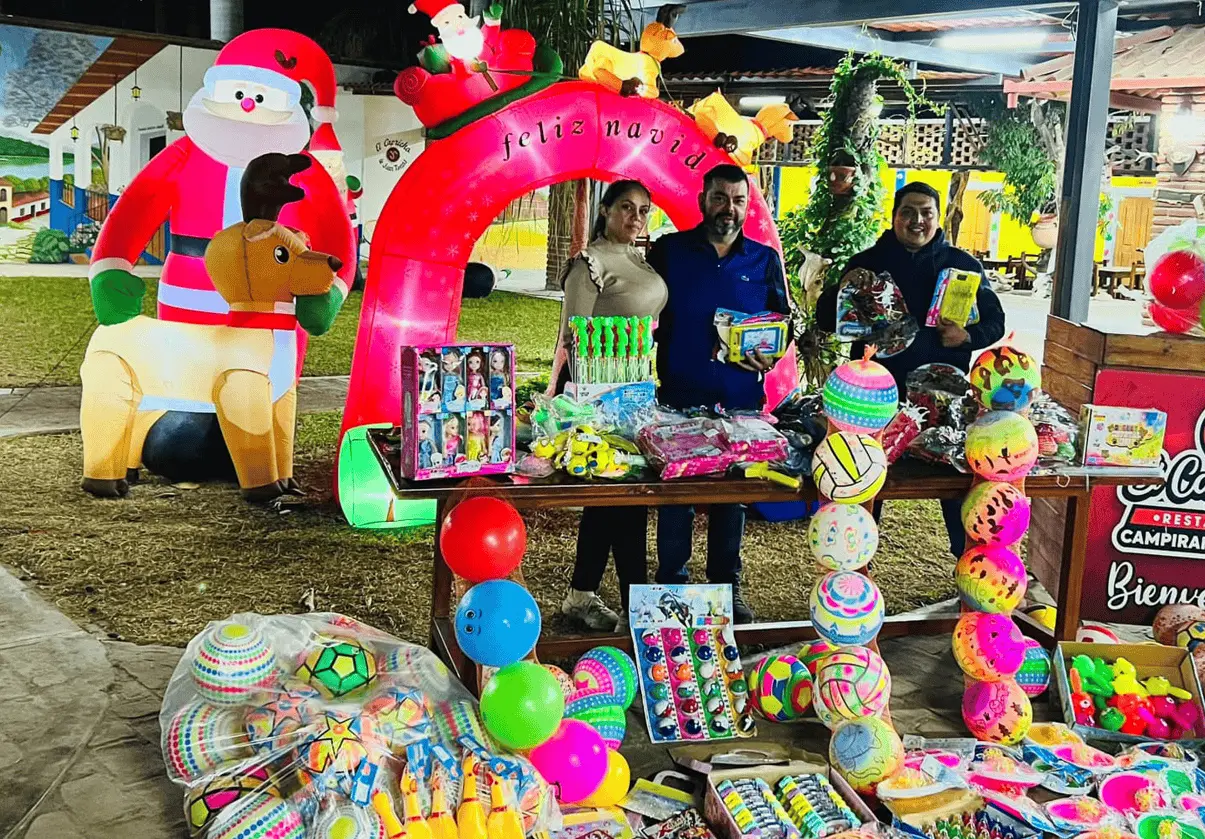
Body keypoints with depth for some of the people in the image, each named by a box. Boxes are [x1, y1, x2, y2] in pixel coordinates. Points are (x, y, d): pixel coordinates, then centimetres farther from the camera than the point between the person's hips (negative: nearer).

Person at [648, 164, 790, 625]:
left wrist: (771, 356, -8)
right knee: (676, 496, 5)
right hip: (680, 396, -2)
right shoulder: (669, 250, 2)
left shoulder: (765, 259, 7)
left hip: (742, 401, 2)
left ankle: (726, 586, 24)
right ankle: (671, 587, 18)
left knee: (733, 496, 10)